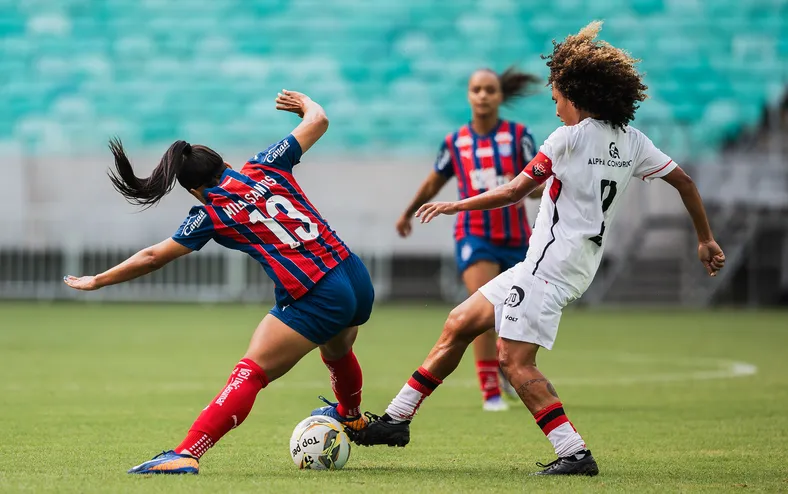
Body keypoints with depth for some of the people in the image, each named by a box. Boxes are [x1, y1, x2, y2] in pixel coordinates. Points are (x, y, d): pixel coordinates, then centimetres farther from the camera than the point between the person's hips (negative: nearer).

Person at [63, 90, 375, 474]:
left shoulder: (211, 215, -1)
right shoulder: (265, 168, 9)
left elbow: (152, 258, 6)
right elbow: (318, 121, 16)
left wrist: (96, 281, 18)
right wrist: (304, 103, 39)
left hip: (314, 300, -6)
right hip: (358, 281, 6)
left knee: (250, 373, -8)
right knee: (337, 351, 37)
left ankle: (187, 454, -23)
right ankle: (352, 419, 66)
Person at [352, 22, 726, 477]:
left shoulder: (571, 137, -12)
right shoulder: (631, 141, 9)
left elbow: (515, 191, -9)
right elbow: (684, 180, 12)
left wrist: (453, 205, 2)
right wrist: (706, 240, 22)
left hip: (552, 264, -9)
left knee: (516, 360, -13)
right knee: (459, 324, 12)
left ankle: (575, 453, -17)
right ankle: (397, 419, 16)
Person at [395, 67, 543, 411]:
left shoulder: (518, 136, -1)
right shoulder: (455, 143, 4)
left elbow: (539, 183, -5)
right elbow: (433, 183, 20)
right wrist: (408, 213, 32)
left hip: (515, 238, 1)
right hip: (474, 236, -1)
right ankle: (490, 391, -12)